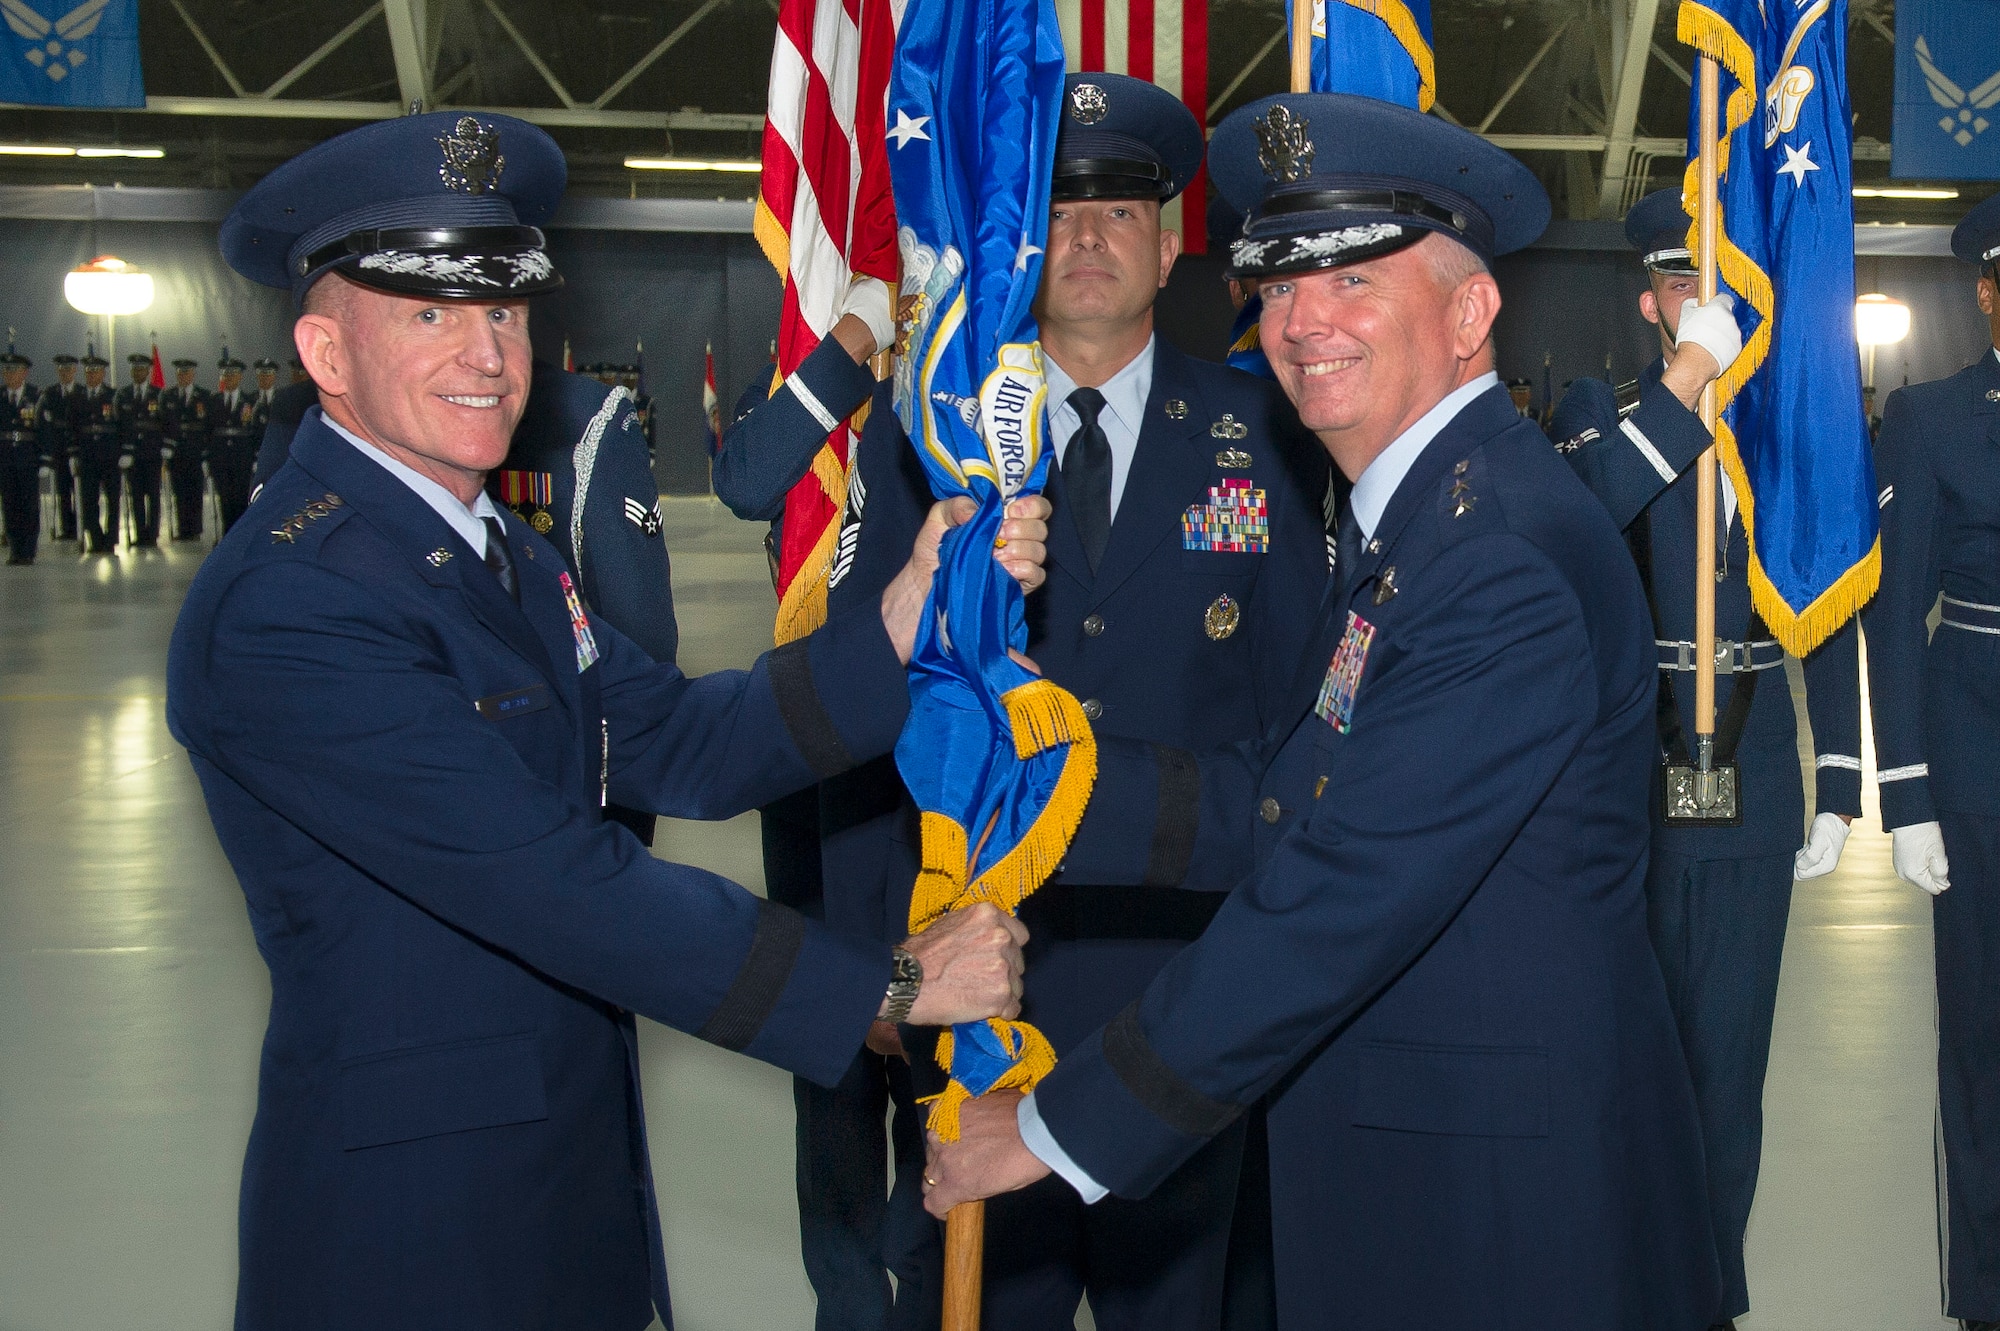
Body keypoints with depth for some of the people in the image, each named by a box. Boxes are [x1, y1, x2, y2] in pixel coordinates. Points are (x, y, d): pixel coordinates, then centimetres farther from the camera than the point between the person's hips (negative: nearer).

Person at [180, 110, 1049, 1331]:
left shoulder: (493, 542, 9)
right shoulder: (287, 608, -23)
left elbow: (678, 748, 1)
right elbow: (556, 888, -26)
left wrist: (907, 622, -13)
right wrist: (893, 984, -21)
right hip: (413, 1228, -9)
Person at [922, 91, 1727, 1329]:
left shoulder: (1505, 557, -23)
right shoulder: (1411, 510, 10)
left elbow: (1340, 898, -26)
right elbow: (1270, 805, 9)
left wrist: (1061, 1131, -21)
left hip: (1502, 1205, -9)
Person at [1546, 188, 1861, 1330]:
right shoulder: (1601, 412, 0)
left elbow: (1833, 625, 10)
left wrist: (1837, 791, 6)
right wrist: (1687, 382, -25)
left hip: (1754, 794, 2)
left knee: (1727, 1060, 9)